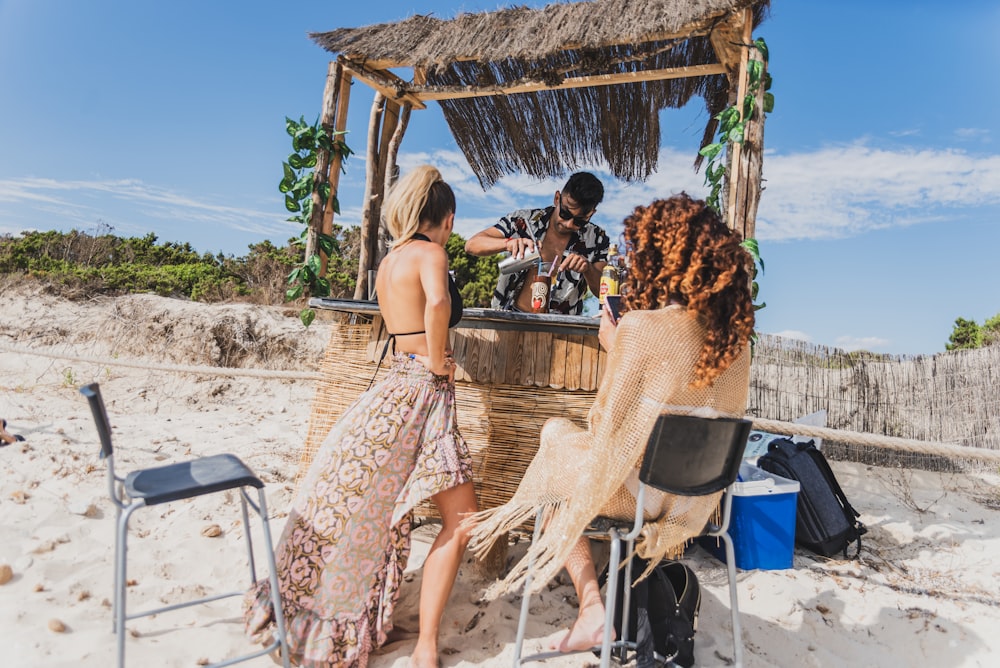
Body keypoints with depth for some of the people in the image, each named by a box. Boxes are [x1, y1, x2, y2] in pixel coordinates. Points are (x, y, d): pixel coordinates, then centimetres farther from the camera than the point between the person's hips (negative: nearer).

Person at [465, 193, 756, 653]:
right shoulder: (736, 336, -4)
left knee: (555, 433, 22)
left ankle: (591, 606, 19)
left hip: (638, 490, -6)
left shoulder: (639, 328, -24)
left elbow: (605, 423, -19)